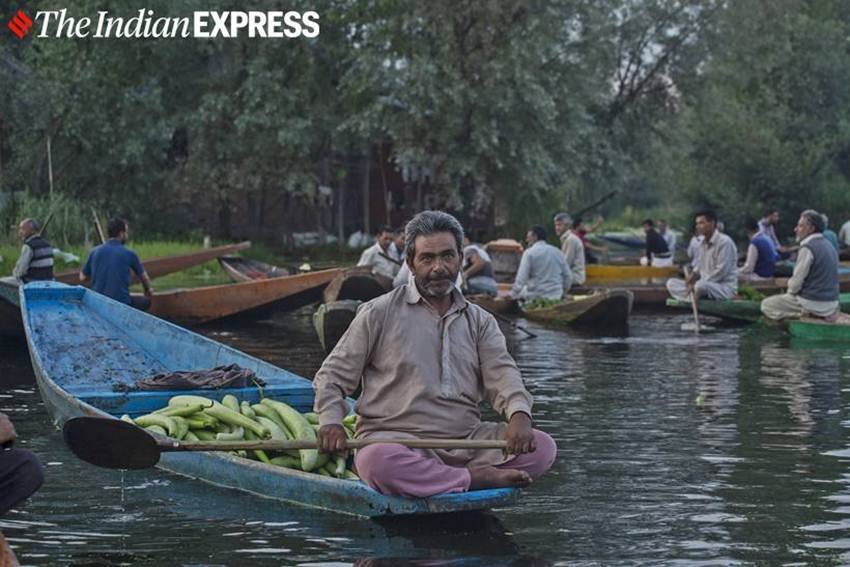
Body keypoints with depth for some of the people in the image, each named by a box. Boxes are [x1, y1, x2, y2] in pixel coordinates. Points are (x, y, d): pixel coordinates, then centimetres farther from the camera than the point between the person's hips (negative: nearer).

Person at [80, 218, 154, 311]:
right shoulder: (129, 253, -4)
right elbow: (144, 278, 11)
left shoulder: (95, 251, 3)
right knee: (146, 302, 22)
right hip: (121, 303, -4)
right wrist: (148, 290, 33)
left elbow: (82, 278, 10)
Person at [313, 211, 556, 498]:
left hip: (466, 439, 4)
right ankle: (475, 479, -27)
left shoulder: (480, 321, 17)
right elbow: (332, 375, 8)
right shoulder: (379, 313, 7)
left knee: (542, 447, -18)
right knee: (376, 462, -39)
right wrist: (331, 421, -12)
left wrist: (519, 414, -21)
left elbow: (501, 373, 2)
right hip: (394, 438, -4)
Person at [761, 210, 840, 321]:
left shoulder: (807, 248, -18)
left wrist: (790, 291, 4)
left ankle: (804, 314, -8)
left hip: (813, 303, -9)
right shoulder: (829, 245, 11)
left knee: (766, 305, 2)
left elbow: (796, 283, -18)